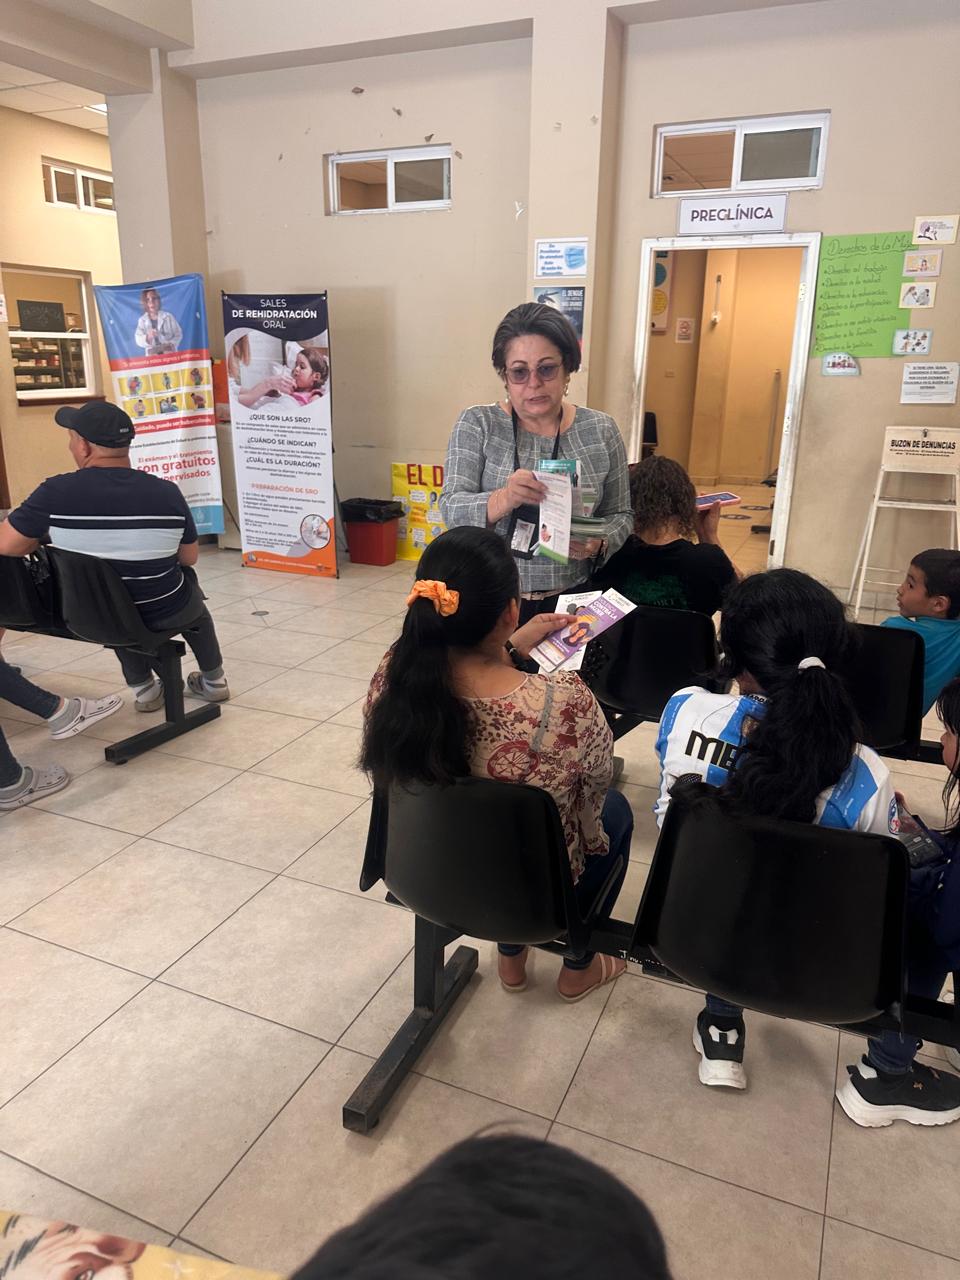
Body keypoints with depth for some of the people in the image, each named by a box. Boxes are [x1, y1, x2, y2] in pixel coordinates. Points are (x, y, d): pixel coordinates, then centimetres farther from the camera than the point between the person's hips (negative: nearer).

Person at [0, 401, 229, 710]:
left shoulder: (56, 491, -20)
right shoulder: (167, 493, -17)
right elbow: (190, 558, -5)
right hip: (166, 614, 0)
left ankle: (143, 689, 37)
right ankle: (213, 680, 44)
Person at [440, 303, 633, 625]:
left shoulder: (601, 431, 1)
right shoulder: (477, 424, -3)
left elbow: (620, 515, 7)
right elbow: (451, 510, -12)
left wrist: (599, 544, -15)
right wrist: (504, 499, -31)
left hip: (571, 601, 2)